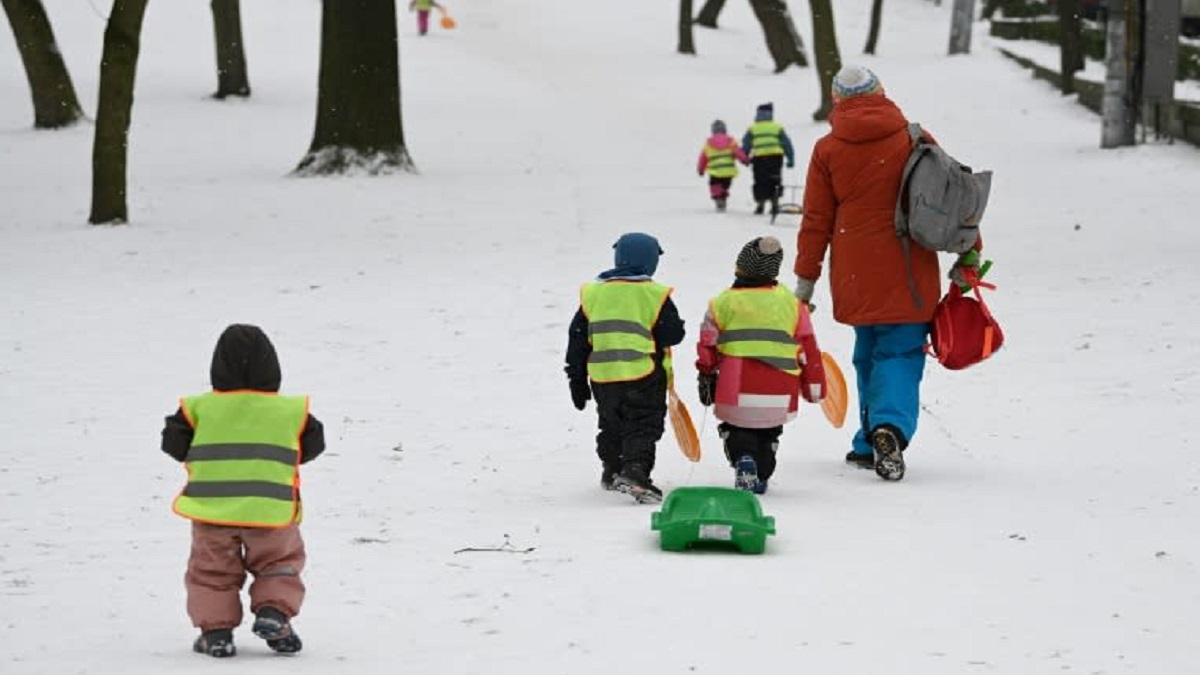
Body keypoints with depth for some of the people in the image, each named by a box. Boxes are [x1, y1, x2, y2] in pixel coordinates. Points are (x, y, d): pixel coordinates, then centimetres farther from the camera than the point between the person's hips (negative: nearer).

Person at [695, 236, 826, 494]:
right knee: (768, 435, 22)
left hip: (736, 393, -1)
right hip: (779, 395, 1)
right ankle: (760, 476, 9)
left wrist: (706, 379, 18)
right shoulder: (792, 304, 6)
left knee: (735, 430, 16)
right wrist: (813, 387, 19)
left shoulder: (723, 302, 2)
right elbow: (808, 349, 9)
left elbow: (707, 346, 5)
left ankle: (743, 457, -13)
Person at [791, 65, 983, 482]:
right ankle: (890, 427, -25)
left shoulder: (827, 150, 2)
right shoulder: (914, 140, 0)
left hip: (855, 275, 1)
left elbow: (816, 220, 4)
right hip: (908, 273, -1)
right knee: (900, 353, -1)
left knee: (869, 354, 15)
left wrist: (806, 279, 11)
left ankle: (871, 443, 13)